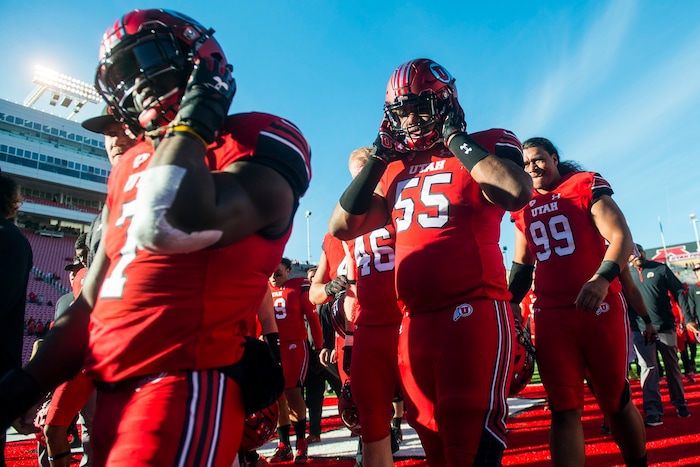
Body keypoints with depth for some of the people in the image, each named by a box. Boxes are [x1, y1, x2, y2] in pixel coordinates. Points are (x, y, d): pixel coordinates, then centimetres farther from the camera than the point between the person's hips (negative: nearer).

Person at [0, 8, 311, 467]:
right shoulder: (128, 168, 15)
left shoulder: (258, 141, -8)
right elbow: (93, 302, 17)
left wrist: (193, 118, -12)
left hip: (186, 389, -8)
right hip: (110, 393, 8)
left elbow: (169, 227, -27)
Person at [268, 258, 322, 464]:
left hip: (294, 345, -4)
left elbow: (312, 317, -2)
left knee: (292, 391, -9)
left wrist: (319, 345, -2)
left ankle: (301, 443, 6)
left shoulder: (299, 287, -4)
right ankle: (284, 445, 18)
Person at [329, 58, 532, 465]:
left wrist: (455, 139, -9)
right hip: (415, 321, 6)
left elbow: (517, 192, -20)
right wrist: (378, 159, 6)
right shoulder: (396, 169, 16)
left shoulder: (486, 146, 3)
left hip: (474, 310, -6)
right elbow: (342, 227, 9)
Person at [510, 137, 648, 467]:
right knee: (563, 411, 0)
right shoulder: (523, 207, 12)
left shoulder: (586, 186, 1)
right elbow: (522, 264, 18)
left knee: (615, 403, 11)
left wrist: (603, 278, -26)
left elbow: (621, 237, -8)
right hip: (550, 316, 3)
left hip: (600, 308, -2)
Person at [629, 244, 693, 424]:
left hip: (665, 326, 1)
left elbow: (678, 292, 1)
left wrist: (688, 318, -6)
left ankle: (680, 404, 31)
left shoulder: (660, 268, 2)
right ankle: (653, 412, -4)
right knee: (648, 369, -5)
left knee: (673, 367, 13)